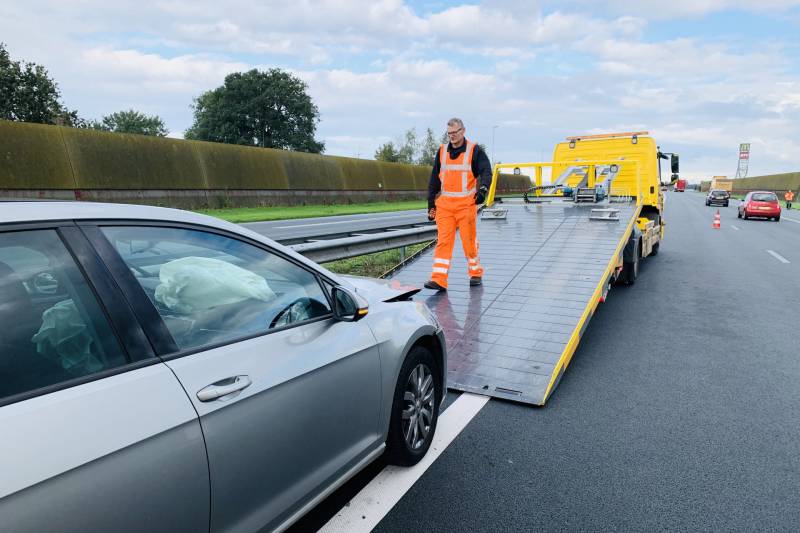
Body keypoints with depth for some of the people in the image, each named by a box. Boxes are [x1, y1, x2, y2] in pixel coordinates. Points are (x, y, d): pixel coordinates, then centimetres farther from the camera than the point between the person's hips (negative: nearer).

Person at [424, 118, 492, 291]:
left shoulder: (474, 151, 1)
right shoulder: (442, 152, 13)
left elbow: (486, 171, -9)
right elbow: (434, 180, 16)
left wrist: (482, 189, -29)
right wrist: (431, 205, 13)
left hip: (466, 204, -3)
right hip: (444, 204, 3)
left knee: (469, 241, 3)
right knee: (443, 241, -4)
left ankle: (476, 274, 22)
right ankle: (439, 279, -6)